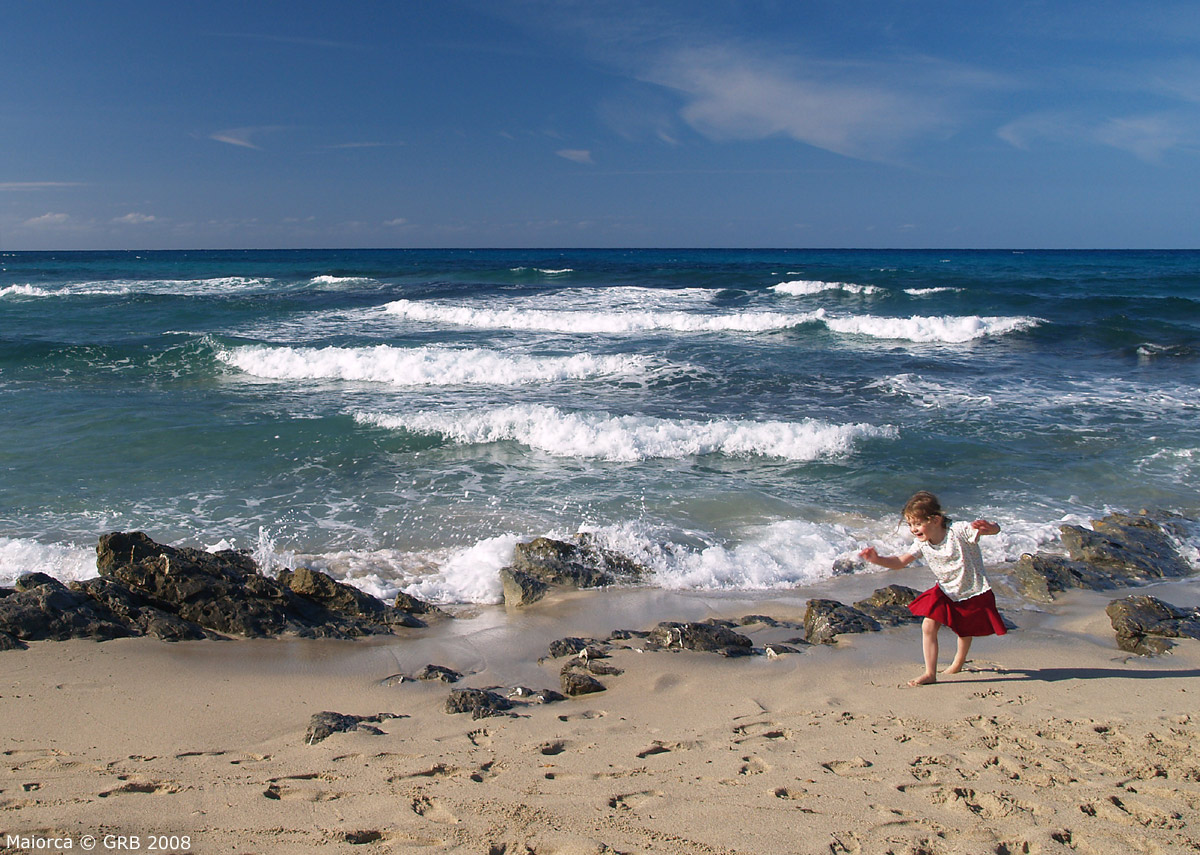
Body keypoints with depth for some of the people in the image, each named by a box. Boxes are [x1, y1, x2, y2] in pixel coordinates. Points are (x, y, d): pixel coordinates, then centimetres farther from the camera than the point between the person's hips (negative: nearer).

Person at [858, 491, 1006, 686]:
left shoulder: (959, 531, -27)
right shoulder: (923, 544, -10)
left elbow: (996, 530, -30)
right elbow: (900, 561, -9)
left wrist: (989, 527, -55)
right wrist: (877, 559, -27)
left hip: (973, 593, -4)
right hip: (946, 592, 4)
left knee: (964, 631, 18)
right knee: (928, 627, -11)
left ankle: (958, 662, 48)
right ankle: (930, 673, -1)